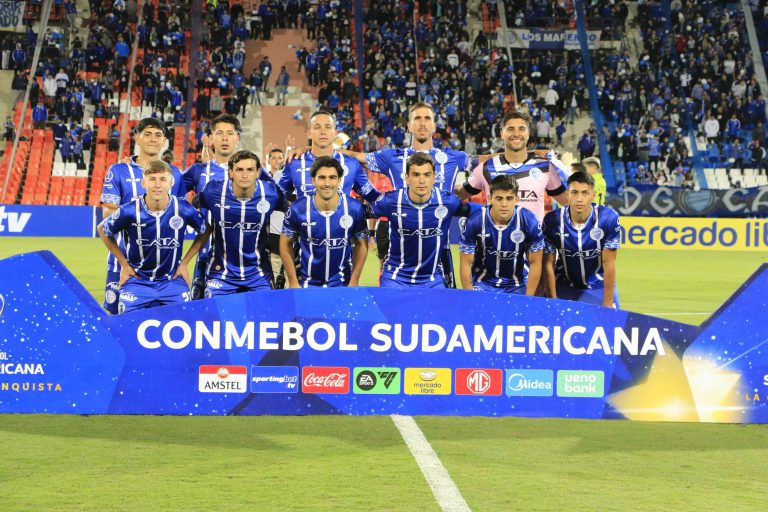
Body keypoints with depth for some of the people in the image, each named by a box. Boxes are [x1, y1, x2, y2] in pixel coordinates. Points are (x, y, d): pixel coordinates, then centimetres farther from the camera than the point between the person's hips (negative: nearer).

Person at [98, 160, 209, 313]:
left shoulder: (184, 210, -11)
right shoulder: (129, 211, -14)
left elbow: (205, 232, 9)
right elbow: (103, 230, 5)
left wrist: (184, 263, 5)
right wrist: (124, 264, 5)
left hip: (172, 280, 1)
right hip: (137, 279, -1)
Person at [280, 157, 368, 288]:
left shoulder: (354, 208, -13)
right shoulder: (298, 209, -15)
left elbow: (361, 244, 0)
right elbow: (286, 243, -2)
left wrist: (354, 282, -2)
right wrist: (293, 282, -4)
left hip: (342, 284, 1)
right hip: (306, 284, -1)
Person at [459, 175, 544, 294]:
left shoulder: (529, 222, -17)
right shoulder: (473, 222, -18)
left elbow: (535, 263, -8)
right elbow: (466, 264, -9)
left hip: (517, 286, 0)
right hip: (482, 284, 0)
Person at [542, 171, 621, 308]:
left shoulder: (609, 218, -20)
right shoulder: (552, 220, -17)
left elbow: (608, 263, -17)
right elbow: (548, 264, -11)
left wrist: (608, 303, -16)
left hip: (599, 287, 0)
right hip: (564, 286, 0)